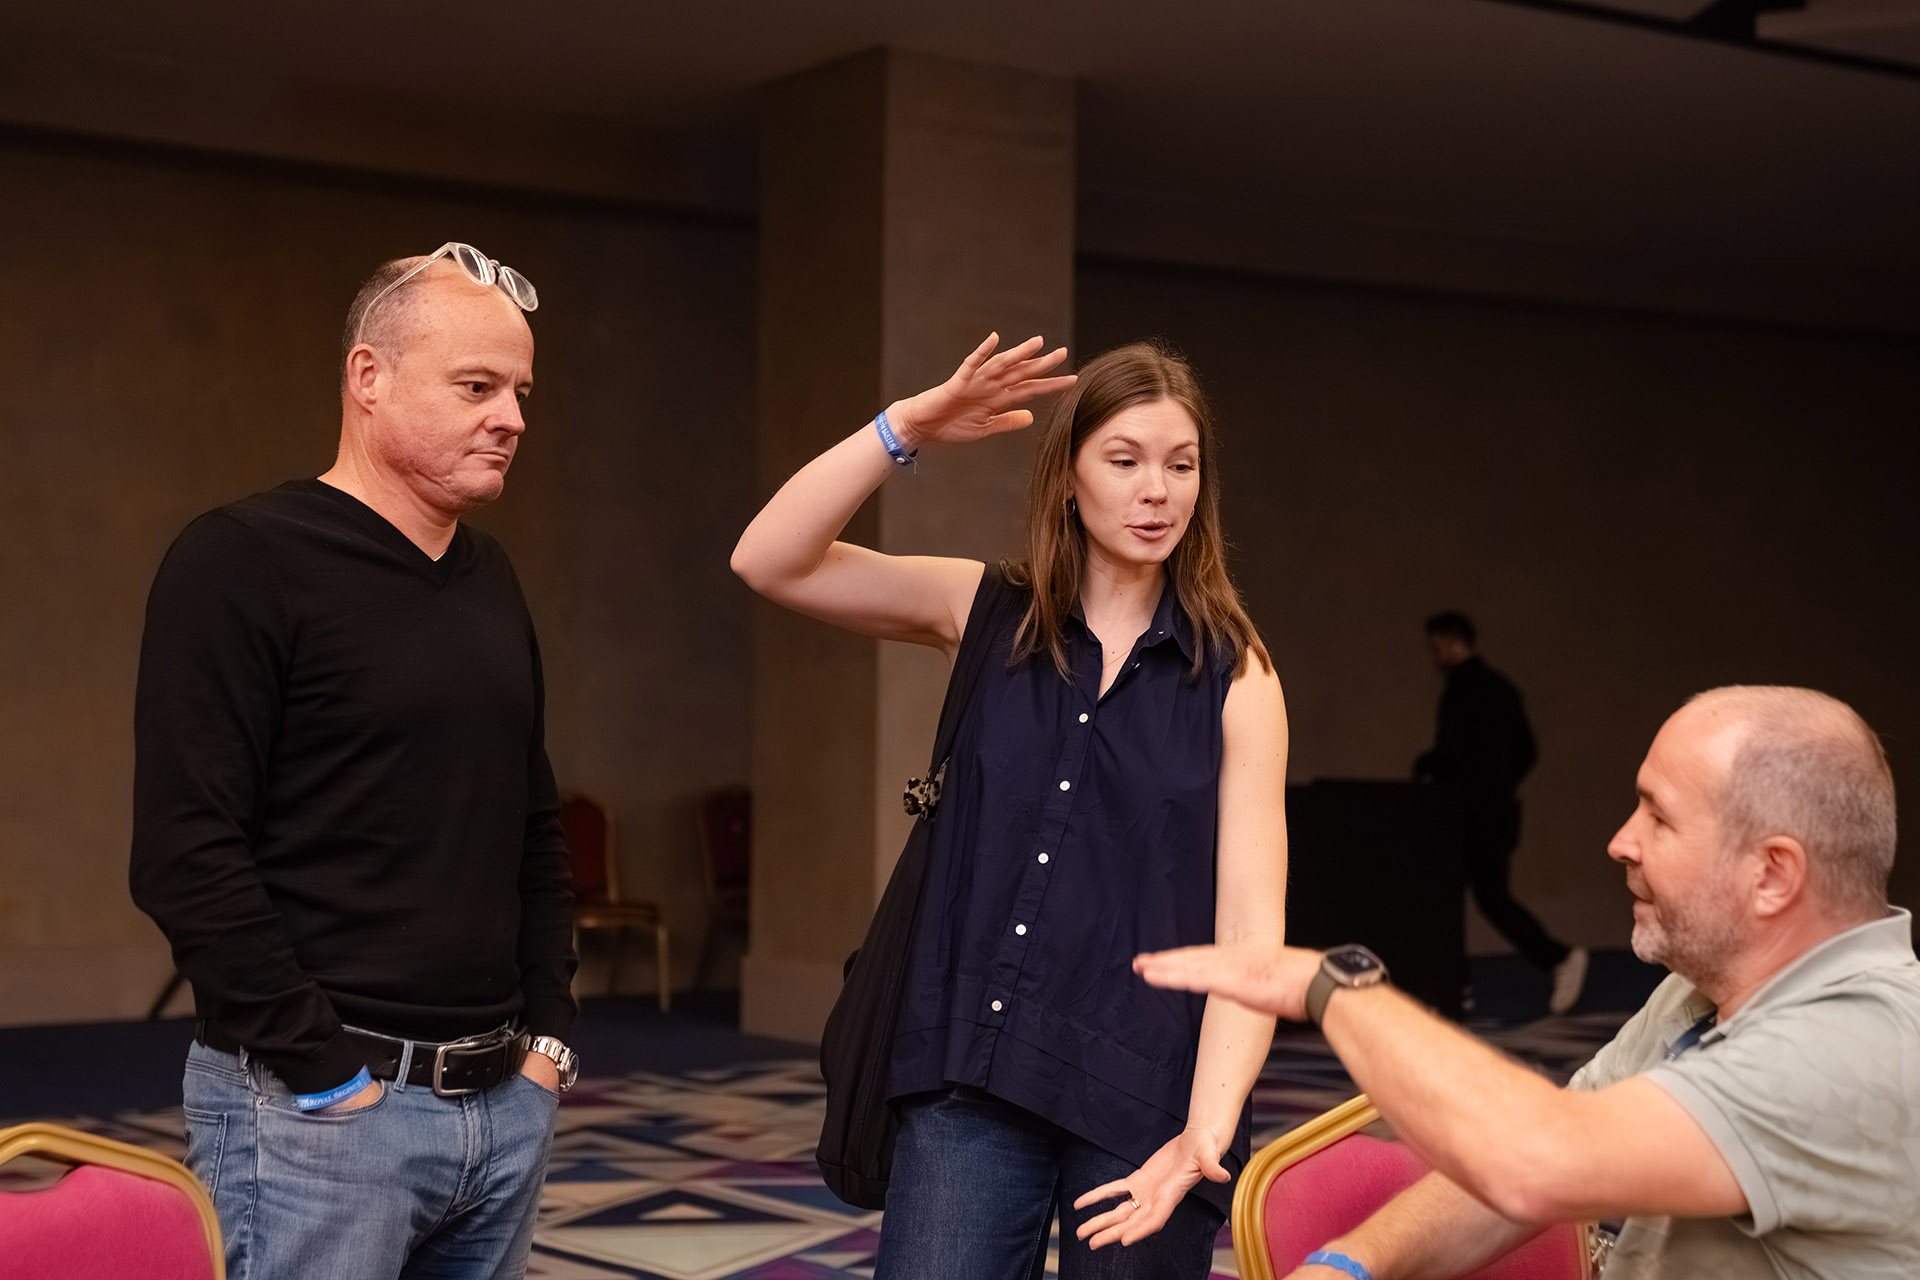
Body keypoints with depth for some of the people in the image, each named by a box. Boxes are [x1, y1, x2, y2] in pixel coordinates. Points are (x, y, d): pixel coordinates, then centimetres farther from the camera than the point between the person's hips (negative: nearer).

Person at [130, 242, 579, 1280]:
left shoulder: (492, 582, 14)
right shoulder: (244, 561, -9)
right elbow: (186, 854, -16)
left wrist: (547, 1032, 11)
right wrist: (327, 1072, -16)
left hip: (504, 1104, 7)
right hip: (320, 1111, -7)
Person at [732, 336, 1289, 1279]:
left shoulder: (1233, 677, -1)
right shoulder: (988, 616, 5)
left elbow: (1251, 923, -7)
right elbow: (769, 561, -2)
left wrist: (1207, 1126, -20)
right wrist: (909, 425, -13)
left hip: (1142, 1096, -1)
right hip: (972, 1079, 1)